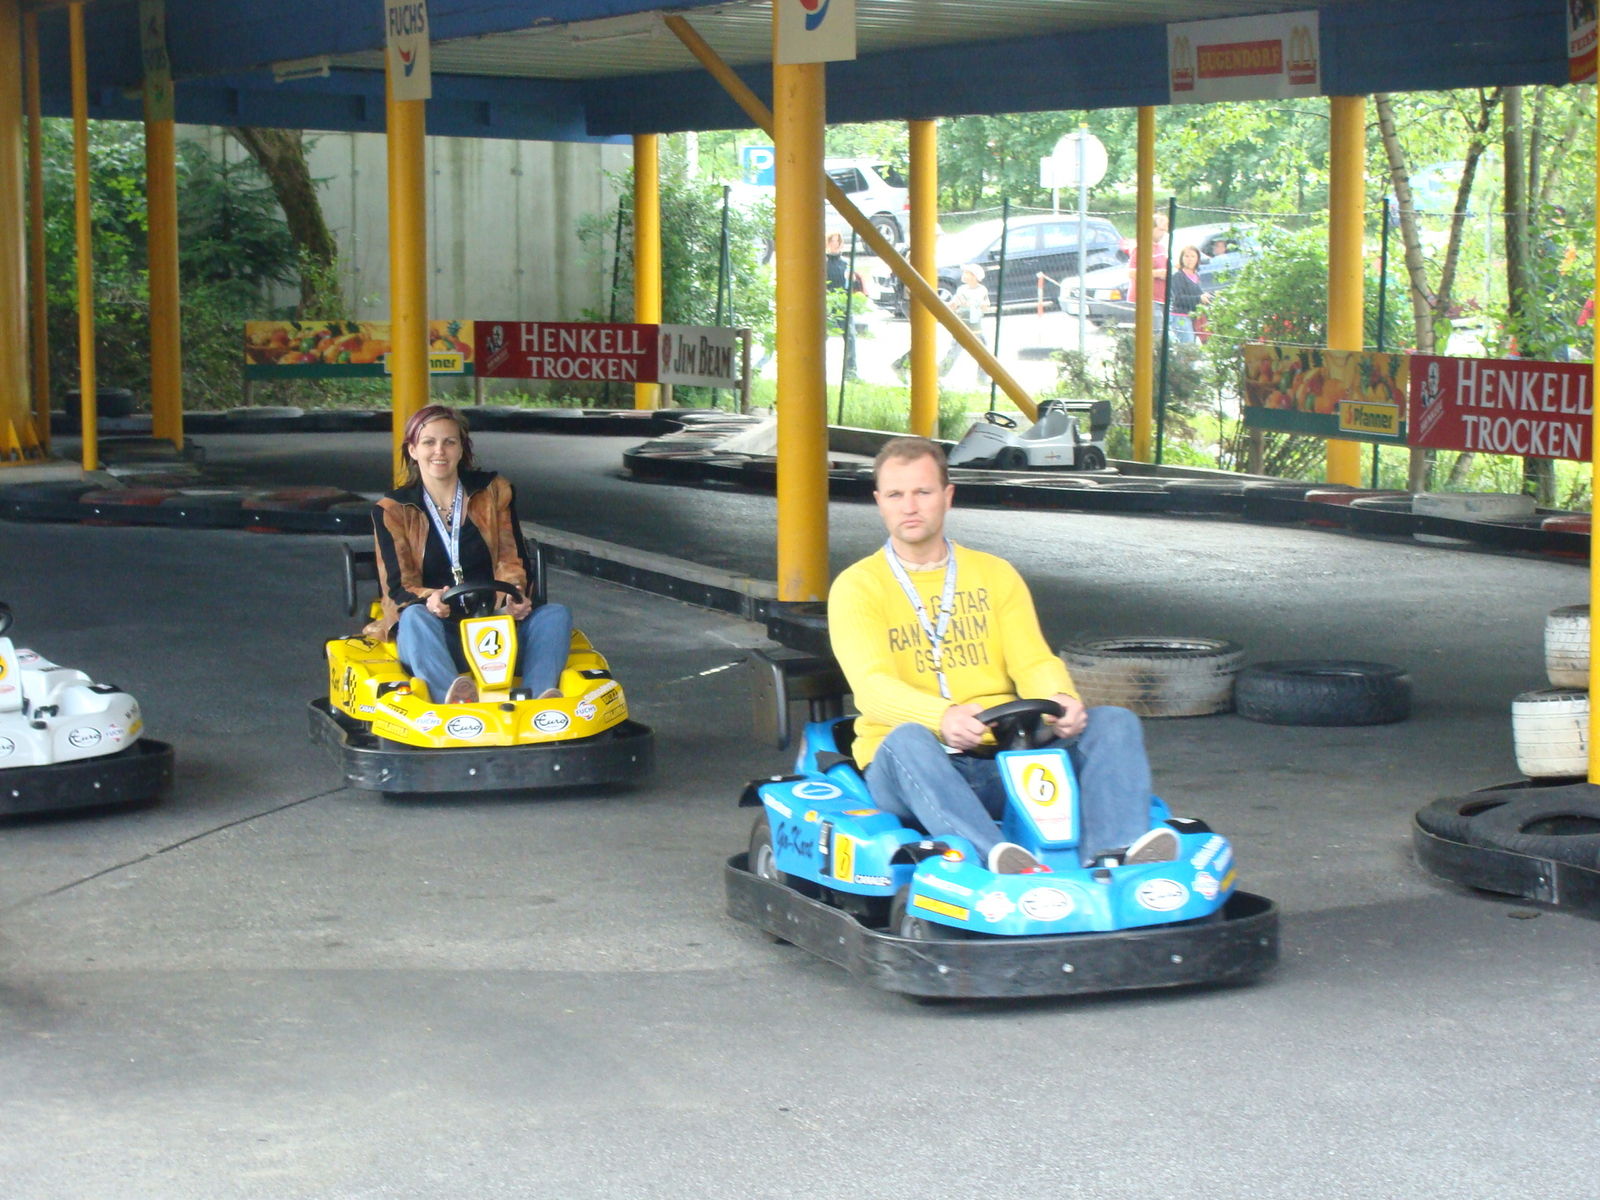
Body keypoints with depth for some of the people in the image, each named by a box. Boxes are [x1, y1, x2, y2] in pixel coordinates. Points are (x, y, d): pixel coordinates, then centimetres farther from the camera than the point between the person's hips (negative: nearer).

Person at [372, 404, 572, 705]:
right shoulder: (392, 511, 8)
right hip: (434, 631, -2)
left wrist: (515, 594, -19)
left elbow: (512, 561, 6)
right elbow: (398, 586, -1)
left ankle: (540, 699, -52)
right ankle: (453, 697, -63)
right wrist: (429, 600, -26)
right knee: (416, 616, -35)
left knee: (556, 614, -25)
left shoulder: (493, 493, 12)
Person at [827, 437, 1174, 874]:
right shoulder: (856, 587, 4)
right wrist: (943, 716, -33)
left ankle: (1111, 856, -46)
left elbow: (1034, 661, 6)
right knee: (908, 739, -38)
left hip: (1007, 756, 4)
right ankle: (999, 859, -63)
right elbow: (874, 687, -11)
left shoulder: (996, 575, 17)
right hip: (911, 770, -4)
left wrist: (1060, 699, -20)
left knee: (1115, 722, -18)